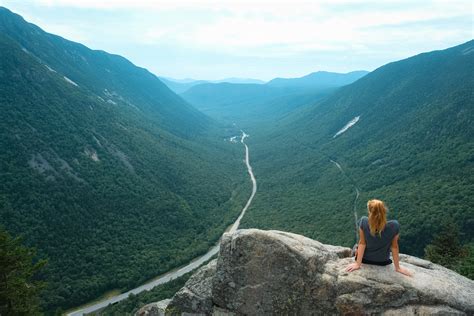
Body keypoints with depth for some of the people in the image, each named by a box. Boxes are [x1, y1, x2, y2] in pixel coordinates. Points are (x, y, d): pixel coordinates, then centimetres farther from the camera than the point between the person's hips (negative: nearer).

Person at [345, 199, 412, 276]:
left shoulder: (364, 222, -32)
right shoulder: (394, 226, -30)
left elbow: (362, 243, -21)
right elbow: (394, 247, -18)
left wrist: (358, 264, -10)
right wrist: (397, 268, -5)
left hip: (365, 259, -1)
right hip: (383, 262, 1)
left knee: (357, 248, 33)